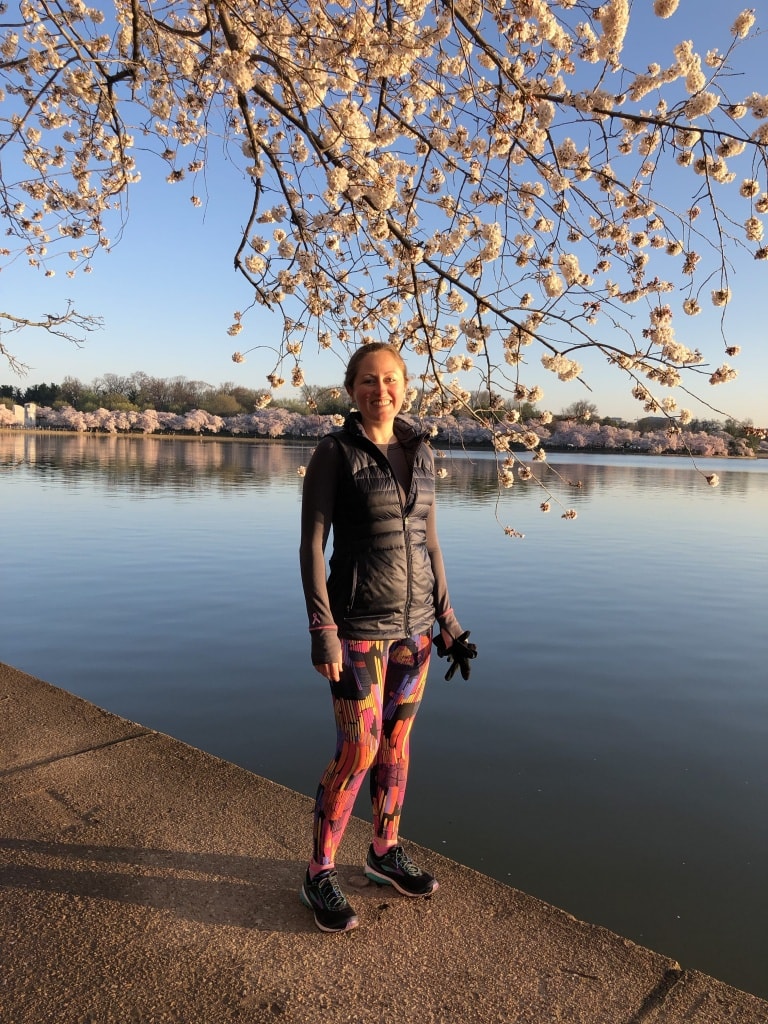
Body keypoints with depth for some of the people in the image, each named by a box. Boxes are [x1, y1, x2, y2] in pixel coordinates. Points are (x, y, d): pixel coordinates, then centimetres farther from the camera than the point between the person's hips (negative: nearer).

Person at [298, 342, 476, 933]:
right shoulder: (334, 453, -10)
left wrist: (447, 618, 10)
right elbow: (312, 544, -12)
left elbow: (428, 539, 10)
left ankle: (386, 852, 35)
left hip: (415, 619, 6)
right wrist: (322, 630, -18)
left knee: (397, 739, 16)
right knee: (359, 750, -1)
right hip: (359, 622, -5)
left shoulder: (420, 452, 6)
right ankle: (320, 875, 19)